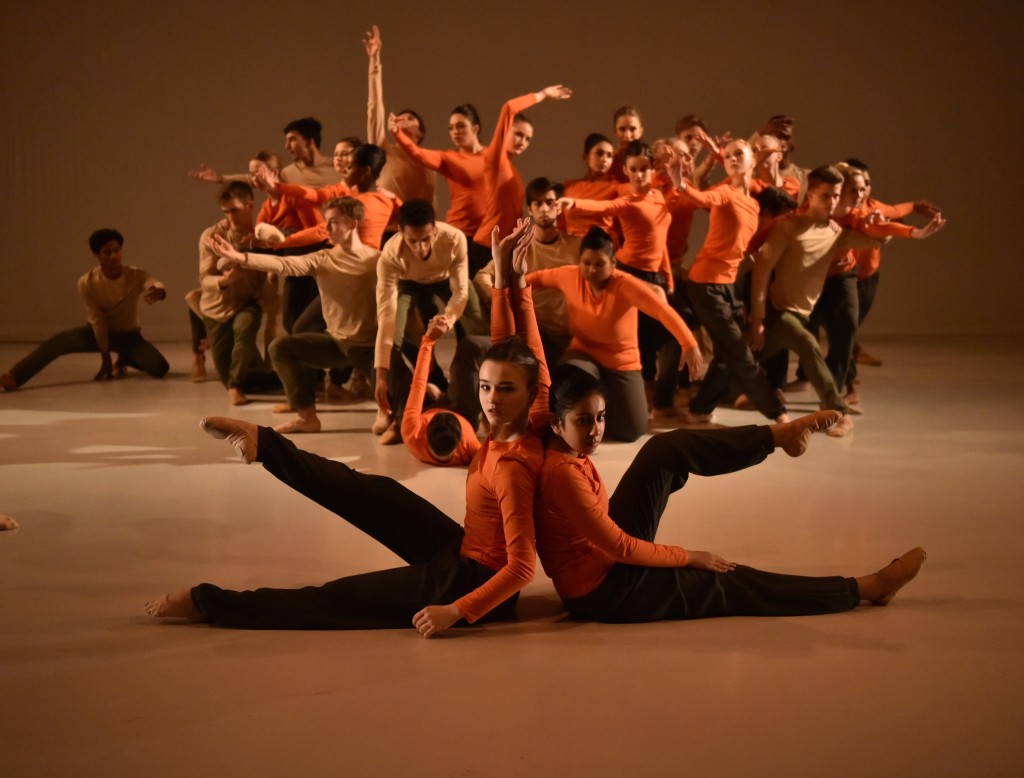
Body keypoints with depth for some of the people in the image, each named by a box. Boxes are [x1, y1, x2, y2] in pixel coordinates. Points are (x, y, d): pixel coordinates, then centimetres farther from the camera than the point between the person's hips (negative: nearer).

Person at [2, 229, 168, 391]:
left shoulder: (136, 276, -20)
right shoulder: (87, 283, -18)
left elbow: (153, 284, -43)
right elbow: (97, 320, -18)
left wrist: (159, 291, -70)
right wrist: (105, 358, -18)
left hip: (128, 335, 0)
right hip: (99, 333, 0)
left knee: (160, 368, -25)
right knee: (61, 341, -29)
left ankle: (123, 360, 9)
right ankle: (14, 377, -42)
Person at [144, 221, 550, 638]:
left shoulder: (513, 467, -31)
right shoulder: (520, 425, -8)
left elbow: (522, 568, -32)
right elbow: (507, 345, -3)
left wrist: (455, 612, -35)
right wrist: (508, 277, -11)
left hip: (469, 581, -8)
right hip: (464, 551, 8)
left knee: (336, 599, 1)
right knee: (370, 493, 11)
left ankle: (207, 603, 11)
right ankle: (264, 444, 24)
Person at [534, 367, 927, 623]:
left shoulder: (567, 453, 1)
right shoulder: (562, 472, -25)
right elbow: (620, 547, -22)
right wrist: (689, 556, -11)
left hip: (606, 564, 9)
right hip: (603, 591, -9)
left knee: (667, 450, -5)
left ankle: (777, 435, 0)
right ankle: (865, 588, 2)